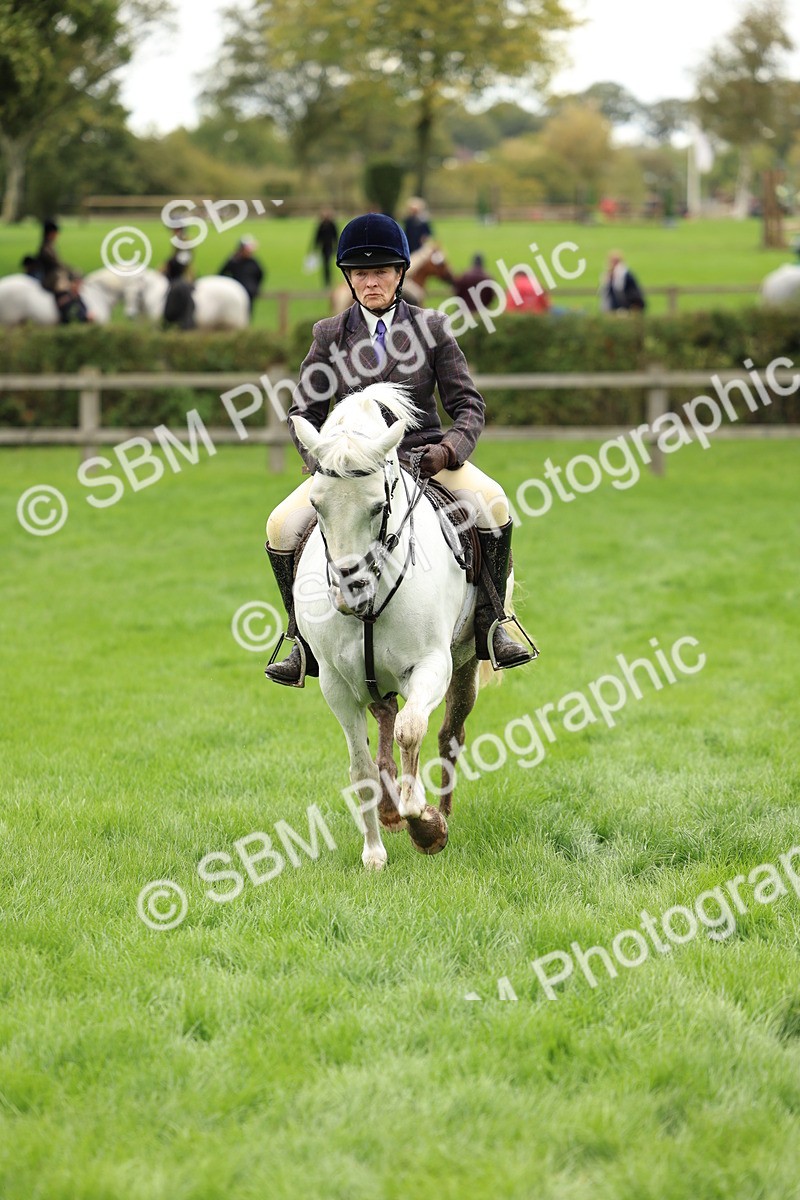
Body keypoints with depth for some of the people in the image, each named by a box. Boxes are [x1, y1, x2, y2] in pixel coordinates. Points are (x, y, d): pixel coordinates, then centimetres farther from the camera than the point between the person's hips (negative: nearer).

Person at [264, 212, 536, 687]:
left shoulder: (431, 327, 3)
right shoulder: (330, 335, 5)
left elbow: (468, 404, 1)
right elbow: (305, 412, 6)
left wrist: (448, 450, -19)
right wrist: (322, 459, -14)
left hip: (423, 454, -1)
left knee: (492, 503, -29)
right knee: (283, 527, -22)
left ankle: (490, 626, -14)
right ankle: (306, 640, -3)